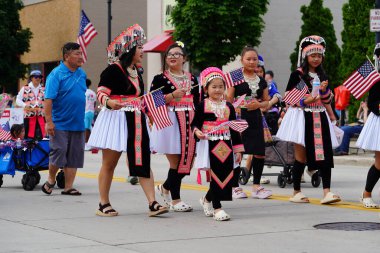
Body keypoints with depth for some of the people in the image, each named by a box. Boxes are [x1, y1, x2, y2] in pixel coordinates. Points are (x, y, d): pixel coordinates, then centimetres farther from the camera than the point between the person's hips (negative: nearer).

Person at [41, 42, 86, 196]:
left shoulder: (81, 73, 10)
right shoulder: (57, 74, -10)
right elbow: (48, 99, -15)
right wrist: (49, 121, -20)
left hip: (78, 123, 6)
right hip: (60, 124, -6)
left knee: (74, 156, 5)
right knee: (58, 152, -6)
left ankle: (68, 187, 12)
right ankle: (51, 180, 17)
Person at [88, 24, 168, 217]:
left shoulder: (136, 72, 16)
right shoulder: (113, 70, -9)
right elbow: (101, 93, -16)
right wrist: (109, 102, -35)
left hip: (135, 121, 7)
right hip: (116, 119, -7)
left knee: (143, 161, -2)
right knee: (109, 163, 1)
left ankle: (152, 204, -5)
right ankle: (103, 205, 9)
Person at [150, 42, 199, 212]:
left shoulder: (192, 79, 15)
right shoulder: (160, 79, 1)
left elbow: (197, 102, 17)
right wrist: (172, 95, -19)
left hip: (189, 121, 5)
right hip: (170, 121, -5)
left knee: (188, 161, 3)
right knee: (176, 161, -4)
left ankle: (165, 188, 27)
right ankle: (175, 199, 8)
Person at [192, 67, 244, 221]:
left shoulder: (228, 106, 11)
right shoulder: (203, 106, -1)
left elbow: (234, 128, 13)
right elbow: (195, 123, -1)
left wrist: (238, 149, 11)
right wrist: (197, 132, -24)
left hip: (226, 145, 5)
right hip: (210, 145, -5)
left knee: (228, 177, 4)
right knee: (216, 176, -5)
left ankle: (207, 199, 27)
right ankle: (217, 208, 3)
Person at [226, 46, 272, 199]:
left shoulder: (261, 81, 14)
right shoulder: (236, 78, -2)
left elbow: (266, 101, 16)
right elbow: (229, 100, -5)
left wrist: (259, 104, -6)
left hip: (255, 119, 5)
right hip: (239, 117, -5)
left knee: (260, 153, 2)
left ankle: (256, 186, 13)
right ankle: (235, 186, 8)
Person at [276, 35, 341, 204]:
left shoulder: (322, 76, 14)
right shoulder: (297, 75, -2)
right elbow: (287, 97, -4)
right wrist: (303, 101, -16)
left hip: (320, 118, 4)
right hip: (302, 117, -4)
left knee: (325, 153, -7)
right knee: (301, 155, 0)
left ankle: (327, 192, -11)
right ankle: (296, 192, 9)